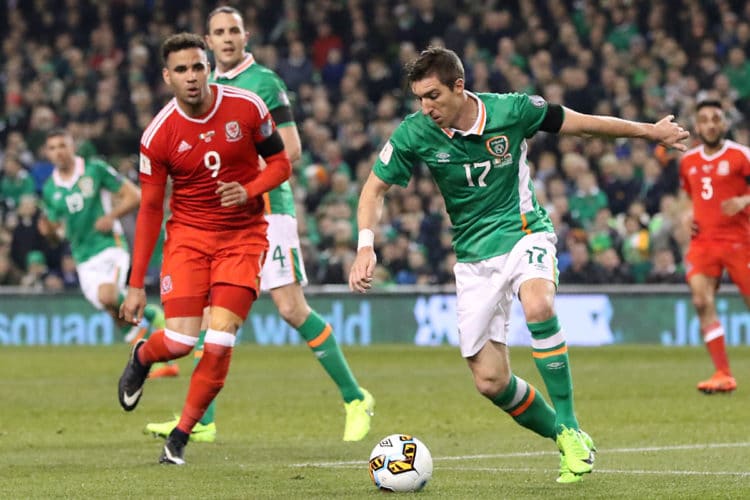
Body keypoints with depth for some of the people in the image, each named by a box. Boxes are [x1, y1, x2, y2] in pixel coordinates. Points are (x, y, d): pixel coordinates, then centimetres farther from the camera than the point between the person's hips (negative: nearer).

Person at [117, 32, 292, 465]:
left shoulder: (247, 108, -9)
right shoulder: (158, 135, -10)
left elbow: (281, 163, 3)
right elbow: (150, 209, -2)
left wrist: (249, 191, -19)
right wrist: (136, 284, -2)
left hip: (244, 237, 0)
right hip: (188, 235, 0)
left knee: (219, 342, -13)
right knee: (180, 340, -13)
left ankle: (180, 437, 4)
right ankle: (141, 358, 26)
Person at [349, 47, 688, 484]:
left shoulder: (512, 110, -13)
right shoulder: (415, 134, -11)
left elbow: (577, 123, 1)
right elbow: (375, 187, 2)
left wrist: (648, 130, 12)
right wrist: (366, 247, -13)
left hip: (524, 231, -3)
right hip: (474, 254, 3)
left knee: (538, 306, -36)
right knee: (490, 382, -5)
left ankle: (571, 430, -25)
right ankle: (563, 439, 20)